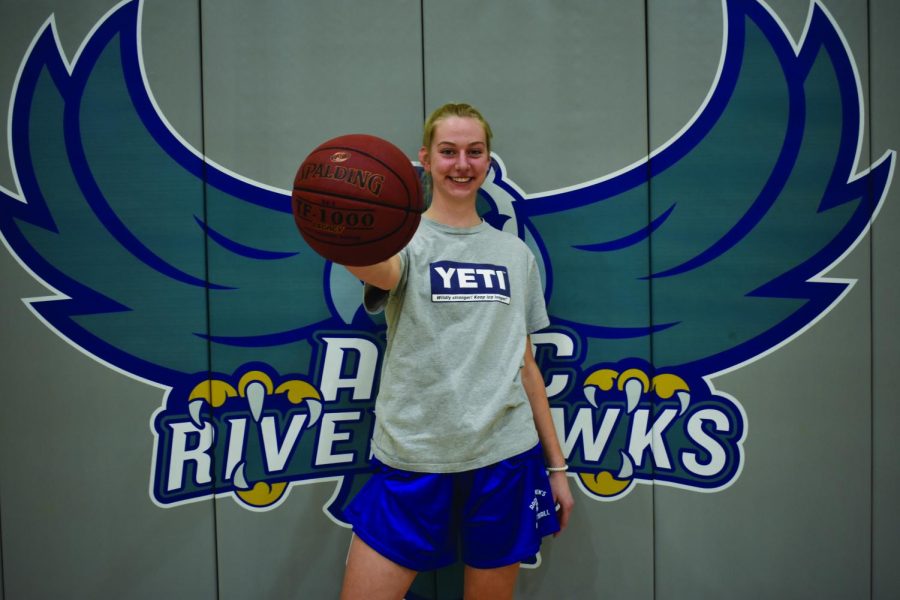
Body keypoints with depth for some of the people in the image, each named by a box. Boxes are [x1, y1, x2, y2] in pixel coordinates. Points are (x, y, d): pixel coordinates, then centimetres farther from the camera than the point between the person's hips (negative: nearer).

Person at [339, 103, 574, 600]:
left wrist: (556, 464, 12)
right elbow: (380, 270, -27)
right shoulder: (405, 239, -1)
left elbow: (525, 364, 13)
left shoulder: (516, 254, 10)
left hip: (505, 456, 3)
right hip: (412, 459, -2)